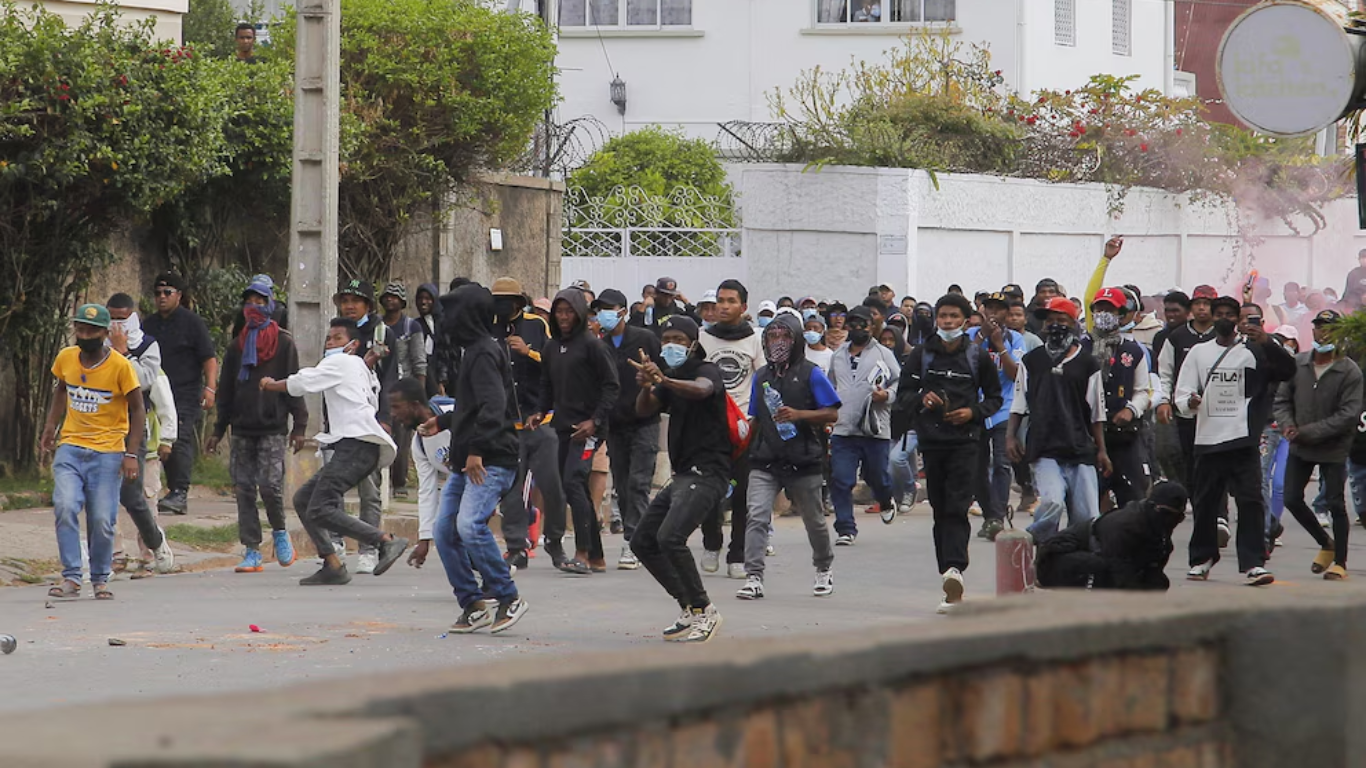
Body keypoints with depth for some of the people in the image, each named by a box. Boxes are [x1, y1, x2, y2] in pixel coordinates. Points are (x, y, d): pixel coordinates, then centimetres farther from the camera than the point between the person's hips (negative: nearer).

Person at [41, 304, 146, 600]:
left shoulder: (120, 366, -10)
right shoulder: (65, 359, 2)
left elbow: (138, 411, -5)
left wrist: (131, 454, -12)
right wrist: (50, 426, 15)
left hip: (107, 453, -3)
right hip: (70, 448, 3)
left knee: (102, 520, -4)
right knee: (64, 507, -18)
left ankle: (100, 579, 15)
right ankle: (71, 577, -13)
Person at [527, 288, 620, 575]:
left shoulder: (591, 345, -7)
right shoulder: (551, 347, 14)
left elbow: (612, 386, -8)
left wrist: (595, 420, -16)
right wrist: (540, 413, 6)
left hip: (587, 428, -7)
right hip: (562, 427, 8)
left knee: (573, 481, -20)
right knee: (578, 490, 8)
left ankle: (583, 554, -23)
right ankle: (596, 558, 15)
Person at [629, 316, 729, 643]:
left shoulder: (707, 370, -6)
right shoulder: (672, 379, 18)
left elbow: (702, 389, -31)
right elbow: (644, 409, 1)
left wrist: (664, 381, -49)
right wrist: (646, 387, -22)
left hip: (706, 474, -10)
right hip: (682, 475, 10)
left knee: (670, 537, -26)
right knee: (643, 542, 10)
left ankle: (704, 611, -17)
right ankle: (690, 607, 14)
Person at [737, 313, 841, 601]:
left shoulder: (810, 374, -4)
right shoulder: (761, 376, 11)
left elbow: (832, 414, -7)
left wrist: (798, 415, -20)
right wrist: (746, 446, 15)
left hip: (803, 462, -3)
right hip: (765, 462, 3)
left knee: (814, 520, 14)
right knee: (757, 516, -15)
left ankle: (824, 570, 37)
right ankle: (753, 578, -18)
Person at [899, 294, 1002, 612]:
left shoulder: (979, 356, 5)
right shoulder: (922, 355, 8)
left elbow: (995, 397, 12)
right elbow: (903, 395, 11)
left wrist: (973, 412, -7)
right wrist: (922, 400, -11)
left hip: (966, 440, -2)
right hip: (931, 440, 2)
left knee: (957, 507, -15)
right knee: (940, 510, 5)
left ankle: (954, 567, -28)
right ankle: (951, 582, 8)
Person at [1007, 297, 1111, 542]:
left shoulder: (1086, 363, 7)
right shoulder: (1032, 361, 10)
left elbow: (1097, 412, 11)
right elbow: (1019, 403, 15)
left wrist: (1101, 450, 9)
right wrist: (1011, 435, 3)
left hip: (1081, 451, 1)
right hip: (1044, 451, -1)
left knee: (1086, 518, -5)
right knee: (1052, 503, -22)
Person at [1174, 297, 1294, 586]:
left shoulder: (1253, 351, 5)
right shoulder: (1199, 352, 13)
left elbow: (1287, 370, -7)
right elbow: (1182, 392, 10)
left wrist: (1267, 343, -22)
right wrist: (1188, 402, -13)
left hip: (1243, 440, -3)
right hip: (1208, 440, 3)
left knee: (1250, 501, -11)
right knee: (1205, 503, 9)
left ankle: (1253, 563, -14)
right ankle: (1202, 558, 24)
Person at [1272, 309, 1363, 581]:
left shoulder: (1349, 372, -12)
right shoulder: (1297, 364, 1)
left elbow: (1348, 415, -16)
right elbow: (1282, 399, 8)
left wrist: (1308, 432, -20)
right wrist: (1287, 425, -13)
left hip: (1333, 449, -5)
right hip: (1299, 448, 5)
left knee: (1336, 504, -2)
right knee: (1292, 500, 5)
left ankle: (1340, 562, 10)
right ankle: (1326, 543, 27)